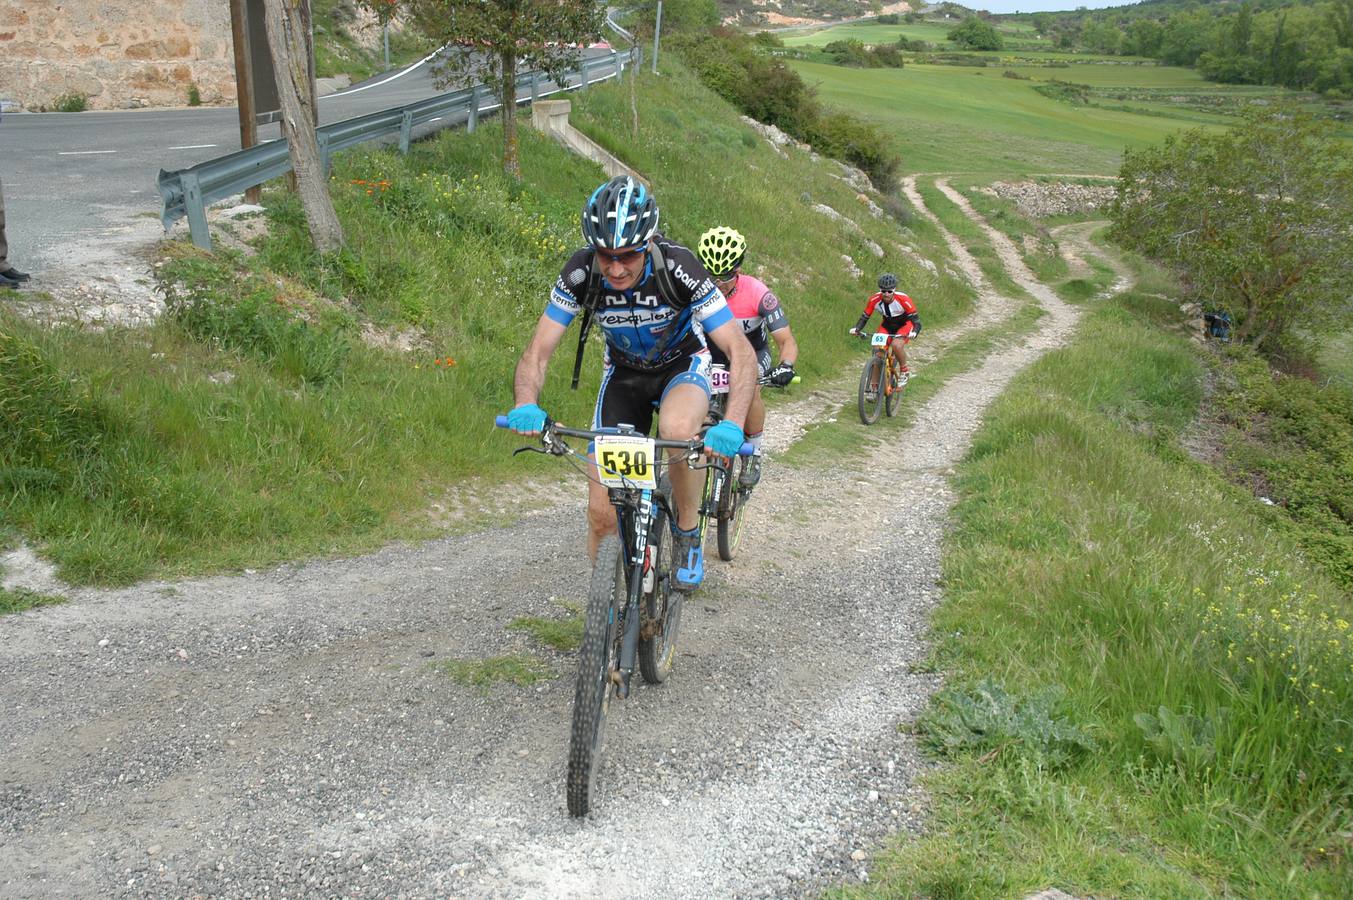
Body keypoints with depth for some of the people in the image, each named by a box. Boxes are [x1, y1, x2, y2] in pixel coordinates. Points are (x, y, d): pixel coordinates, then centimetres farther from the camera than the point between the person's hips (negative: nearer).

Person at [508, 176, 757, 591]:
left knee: (678, 431, -38)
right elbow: (538, 351, -21)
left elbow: (741, 351, -32)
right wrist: (526, 405, -43)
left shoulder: (678, 267, -31)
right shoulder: (581, 272, -25)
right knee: (603, 511, -9)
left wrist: (733, 423, -49)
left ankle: (688, 534, -11)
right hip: (624, 371, 2)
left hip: (683, 363, -2)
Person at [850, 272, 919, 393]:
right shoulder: (874, 300, -23)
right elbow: (865, 317, -14)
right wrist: (856, 329, -32)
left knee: (896, 345, -32)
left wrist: (914, 332, -47)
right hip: (887, 325, 3)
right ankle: (874, 386, -2)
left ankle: (905, 371, -5)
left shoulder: (903, 299, -31)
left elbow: (916, 319, -28)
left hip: (904, 325, -3)